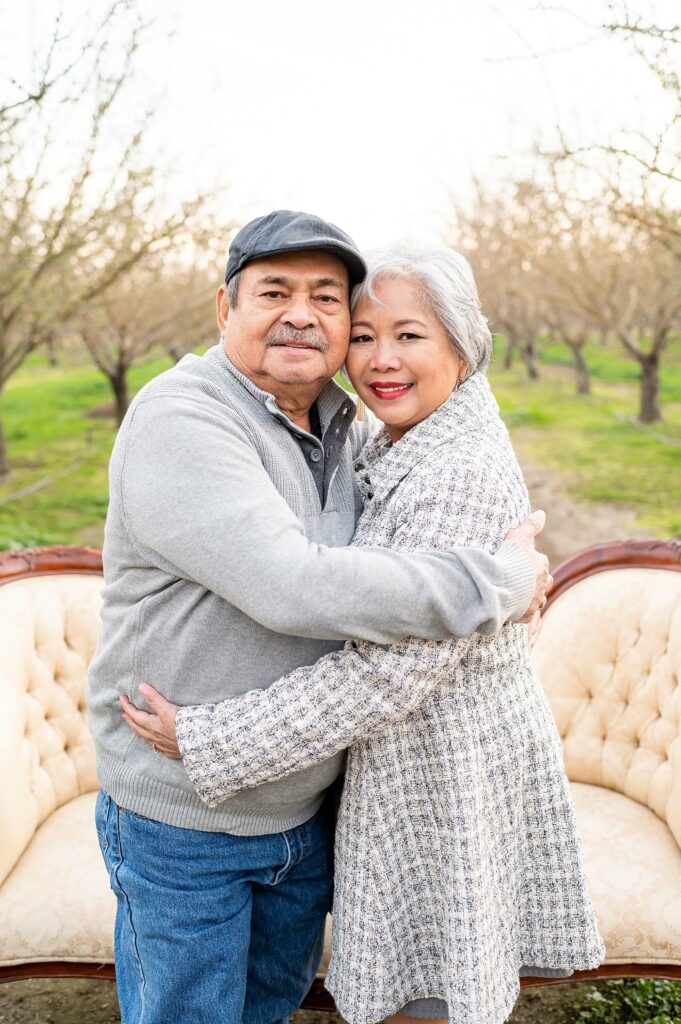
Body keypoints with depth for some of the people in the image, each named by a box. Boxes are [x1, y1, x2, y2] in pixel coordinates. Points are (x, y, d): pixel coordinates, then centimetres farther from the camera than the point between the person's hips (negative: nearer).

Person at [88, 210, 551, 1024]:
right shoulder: (178, 422, -24)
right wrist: (498, 584, -26)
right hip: (184, 816, -6)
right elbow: (294, 589, -36)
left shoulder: (344, 424, 0)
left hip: (308, 797, 7)